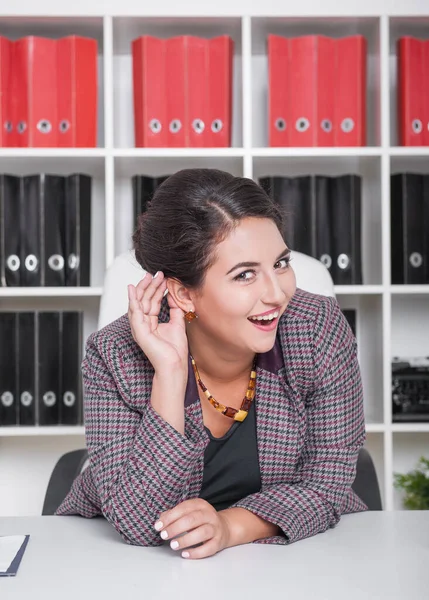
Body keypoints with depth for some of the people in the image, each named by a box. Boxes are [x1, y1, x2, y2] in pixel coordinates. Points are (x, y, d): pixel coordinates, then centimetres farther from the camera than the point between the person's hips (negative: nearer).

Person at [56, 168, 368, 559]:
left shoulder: (322, 331, -16)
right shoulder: (114, 357, -20)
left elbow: (326, 484, -10)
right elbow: (138, 525, -25)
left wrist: (230, 526, -27)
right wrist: (170, 372, -32)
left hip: (287, 550, 2)